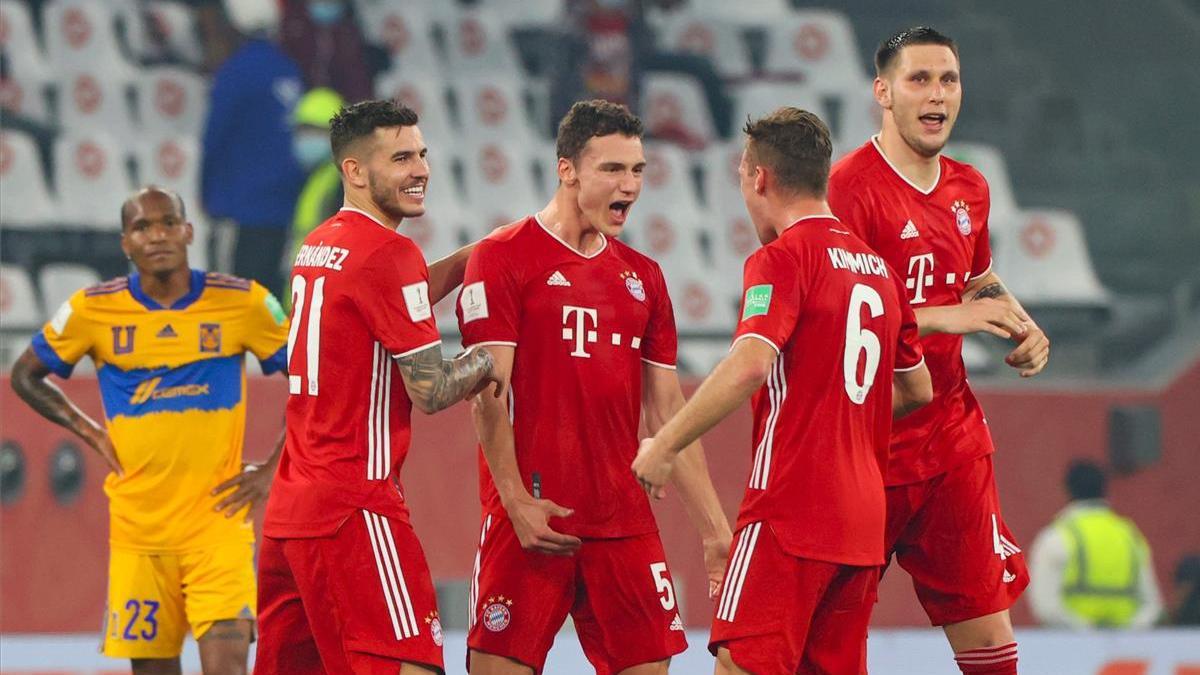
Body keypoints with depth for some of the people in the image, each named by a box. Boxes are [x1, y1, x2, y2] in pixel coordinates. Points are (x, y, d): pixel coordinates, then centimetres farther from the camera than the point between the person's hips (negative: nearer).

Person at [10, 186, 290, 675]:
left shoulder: (243, 303, -2)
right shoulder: (93, 311, 1)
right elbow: (25, 376, 15)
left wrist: (273, 469, 0)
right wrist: (92, 434, 4)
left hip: (219, 520, -2)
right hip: (138, 528, 2)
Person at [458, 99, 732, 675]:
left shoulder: (642, 276, 16)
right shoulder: (503, 259, -2)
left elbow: (667, 411, 17)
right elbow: (488, 393, -8)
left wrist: (715, 531, 13)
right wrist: (516, 502, -17)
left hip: (624, 519, 5)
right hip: (533, 518, -5)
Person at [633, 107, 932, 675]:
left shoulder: (782, 258, -7)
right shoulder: (878, 267, 16)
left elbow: (750, 365, -22)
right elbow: (917, 389, 25)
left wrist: (663, 446, -16)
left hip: (790, 510, -8)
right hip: (862, 521, 8)